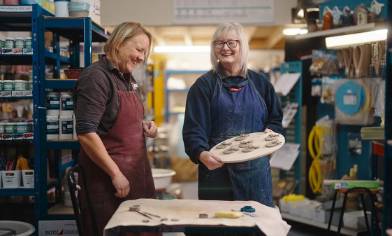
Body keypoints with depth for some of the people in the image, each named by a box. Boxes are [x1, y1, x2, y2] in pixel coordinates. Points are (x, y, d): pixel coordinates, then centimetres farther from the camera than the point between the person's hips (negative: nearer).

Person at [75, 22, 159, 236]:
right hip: (108, 175, -8)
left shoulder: (128, 79, 12)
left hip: (136, 170, 8)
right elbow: (86, 134, -21)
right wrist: (115, 174, -20)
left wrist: (144, 126, 5)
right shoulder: (96, 77, -14)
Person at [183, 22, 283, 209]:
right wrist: (202, 154, -26)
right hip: (217, 168, -2)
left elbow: (276, 120, 17)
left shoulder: (260, 82, 11)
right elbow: (193, 129, -8)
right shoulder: (204, 85, 2)